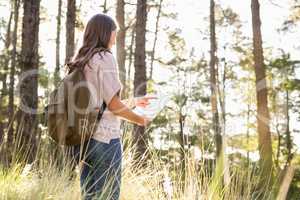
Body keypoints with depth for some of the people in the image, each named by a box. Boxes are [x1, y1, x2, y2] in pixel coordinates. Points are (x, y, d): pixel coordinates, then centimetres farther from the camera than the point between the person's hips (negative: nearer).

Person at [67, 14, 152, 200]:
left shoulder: (81, 62, 15)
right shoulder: (105, 57, -9)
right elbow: (113, 104, -12)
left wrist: (135, 102, 25)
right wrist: (140, 120, 4)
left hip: (84, 137, 8)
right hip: (105, 137, -8)